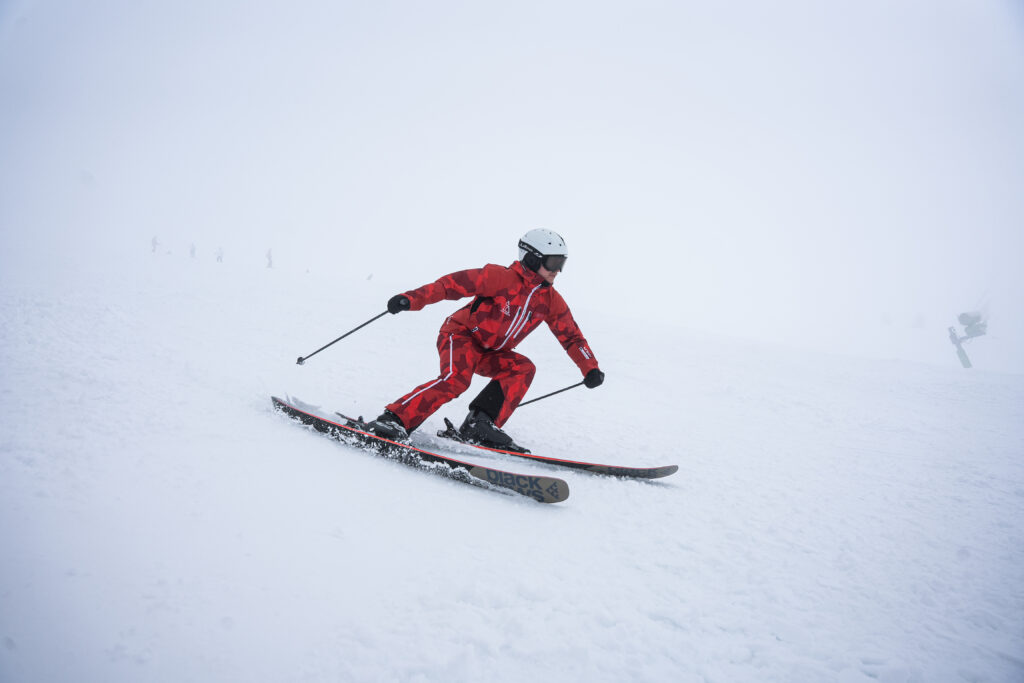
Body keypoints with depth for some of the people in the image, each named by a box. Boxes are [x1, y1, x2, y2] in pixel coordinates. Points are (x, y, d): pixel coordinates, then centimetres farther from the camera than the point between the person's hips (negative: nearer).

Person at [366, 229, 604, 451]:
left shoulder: (551, 301, 2)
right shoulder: (501, 277, -18)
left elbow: (571, 336, 12)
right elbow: (453, 283, -21)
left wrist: (590, 368, 5)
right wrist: (411, 299, -30)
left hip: (489, 353, 7)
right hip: (460, 335, -7)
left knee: (523, 368, -18)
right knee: (456, 379, -32)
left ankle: (480, 425, -23)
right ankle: (393, 419, -31)